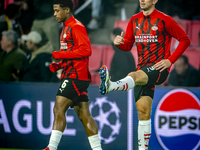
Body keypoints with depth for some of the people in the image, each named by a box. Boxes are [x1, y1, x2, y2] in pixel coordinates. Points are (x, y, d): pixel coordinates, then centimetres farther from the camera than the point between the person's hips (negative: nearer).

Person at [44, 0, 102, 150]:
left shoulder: (76, 27, -9)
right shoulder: (67, 28, 22)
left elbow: (86, 50, -20)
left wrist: (60, 54, -18)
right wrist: (58, 65, 12)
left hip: (75, 76, -10)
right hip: (71, 75, 10)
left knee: (59, 109, -15)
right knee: (84, 115, 8)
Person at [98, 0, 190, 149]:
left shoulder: (164, 20, -4)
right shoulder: (134, 20, 13)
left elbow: (185, 40, 0)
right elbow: (128, 46, 16)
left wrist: (170, 60, -10)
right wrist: (119, 43, -8)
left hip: (159, 68, -6)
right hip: (143, 70, 6)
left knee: (135, 76, -37)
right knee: (143, 112, 2)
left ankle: (110, 86, -65)